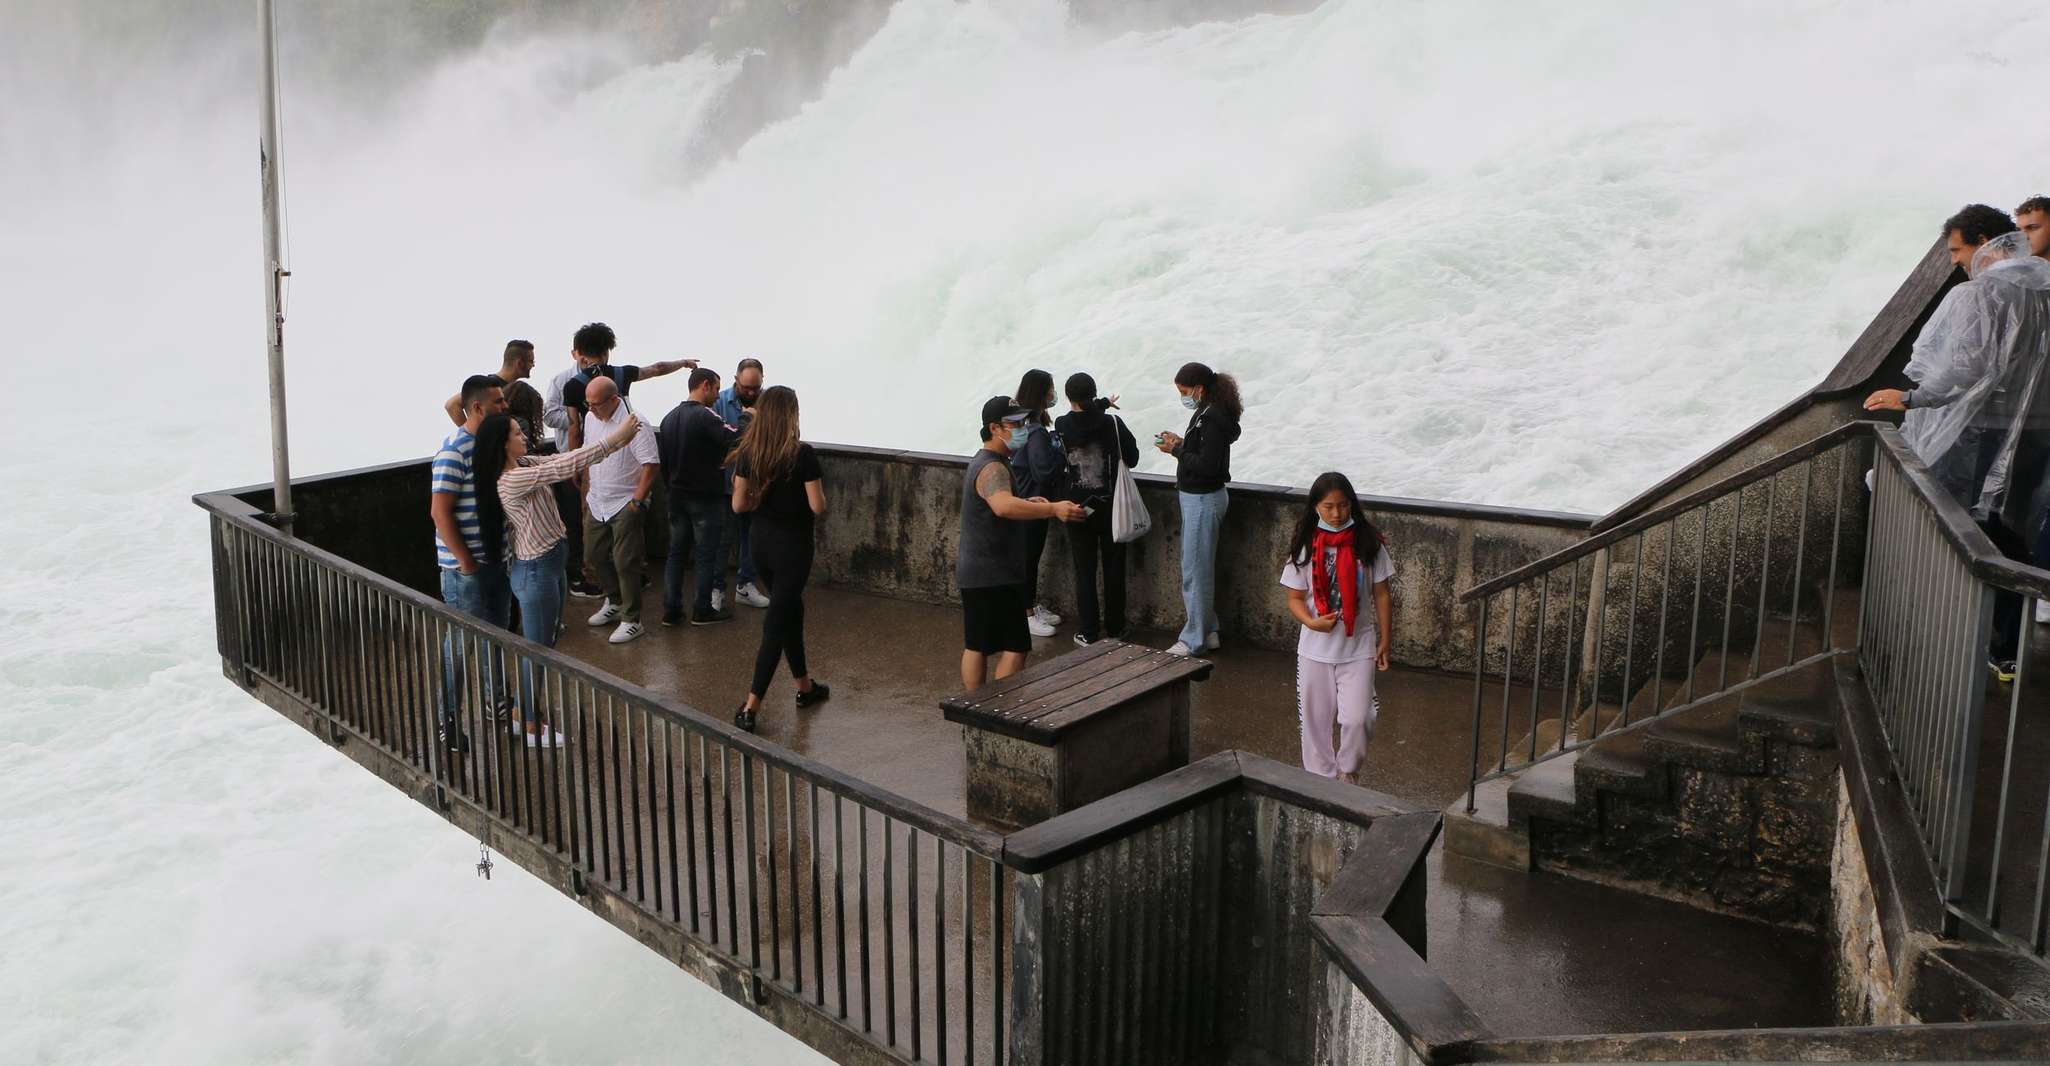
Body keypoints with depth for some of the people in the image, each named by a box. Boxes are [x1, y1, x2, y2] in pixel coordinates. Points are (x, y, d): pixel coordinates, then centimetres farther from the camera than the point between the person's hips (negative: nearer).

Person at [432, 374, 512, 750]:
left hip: (497, 557, 8)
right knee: (463, 641, 1)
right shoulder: (454, 451, -20)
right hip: (466, 566, -8)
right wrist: (466, 562, -19)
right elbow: (440, 512, -22)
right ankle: (445, 720, 13)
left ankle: (498, 699, 39)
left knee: (498, 631, 21)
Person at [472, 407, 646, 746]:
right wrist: (615, 437, -24)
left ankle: (526, 712, 35)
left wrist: (620, 440, -3)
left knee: (545, 645, 21)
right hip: (535, 571, -10)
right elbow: (567, 465, -28)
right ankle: (532, 729, 18)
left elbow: (563, 462, 6)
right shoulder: (512, 479, -25)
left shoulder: (525, 465, 3)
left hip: (550, 564, 10)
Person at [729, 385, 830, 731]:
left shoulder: (748, 453, -2)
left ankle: (805, 687, 35)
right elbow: (817, 507, -16)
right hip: (793, 544, -6)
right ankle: (751, 707, -4)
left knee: (791, 610, 22)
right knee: (777, 622, -1)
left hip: (761, 541, 6)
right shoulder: (803, 454, -18)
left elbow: (739, 504, 0)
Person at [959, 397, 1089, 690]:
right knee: (1015, 647, -8)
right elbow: (1004, 506, -42)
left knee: (976, 646, 14)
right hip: (993, 575, -11)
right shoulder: (992, 468, -20)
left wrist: (1029, 502, 14)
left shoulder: (985, 461, 14)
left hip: (977, 574, 11)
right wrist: (1052, 509, -48)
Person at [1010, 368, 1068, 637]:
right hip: (1032, 501, -10)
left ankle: (1033, 605, 31)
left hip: (1024, 499, 10)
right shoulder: (1036, 432, -25)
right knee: (1029, 556, 0)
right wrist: (1063, 453, -15)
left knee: (1031, 555, 18)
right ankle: (1027, 615, 10)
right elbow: (1044, 470, -29)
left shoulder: (1023, 422, 6)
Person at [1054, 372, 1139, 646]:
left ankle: (1088, 632, 11)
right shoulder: (1113, 423, -11)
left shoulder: (1062, 425, -8)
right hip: (1111, 507, 0)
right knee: (1114, 568, 12)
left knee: (1084, 571, 8)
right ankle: (1115, 628, 22)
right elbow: (1132, 459, -1)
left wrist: (1102, 405, 16)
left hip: (1079, 508, 0)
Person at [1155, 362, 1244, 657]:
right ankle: (1208, 632, 25)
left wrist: (1176, 450, -15)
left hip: (1203, 500, -10)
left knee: (1195, 570, -3)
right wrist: (1181, 443, 3)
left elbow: (1207, 465, -24)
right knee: (1200, 568, 16)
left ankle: (1193, 640, 5)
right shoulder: (1205, 413, 10)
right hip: (1196, 497, 10)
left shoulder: (1212, 418, -20)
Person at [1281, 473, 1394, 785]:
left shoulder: (1368, 544, -4)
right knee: (1316, 719, 9)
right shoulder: (1305, 547, -4)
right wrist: (1311, 622, -20)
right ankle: (1321, 778, 27)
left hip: (1358, 646, -1)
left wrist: (1386, 640, 2)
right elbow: (1295, 598, 0)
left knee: (1357, 718, -8)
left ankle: (1348, 770, 20)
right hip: (1315, 648, 1)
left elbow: (1381, 595, 2)